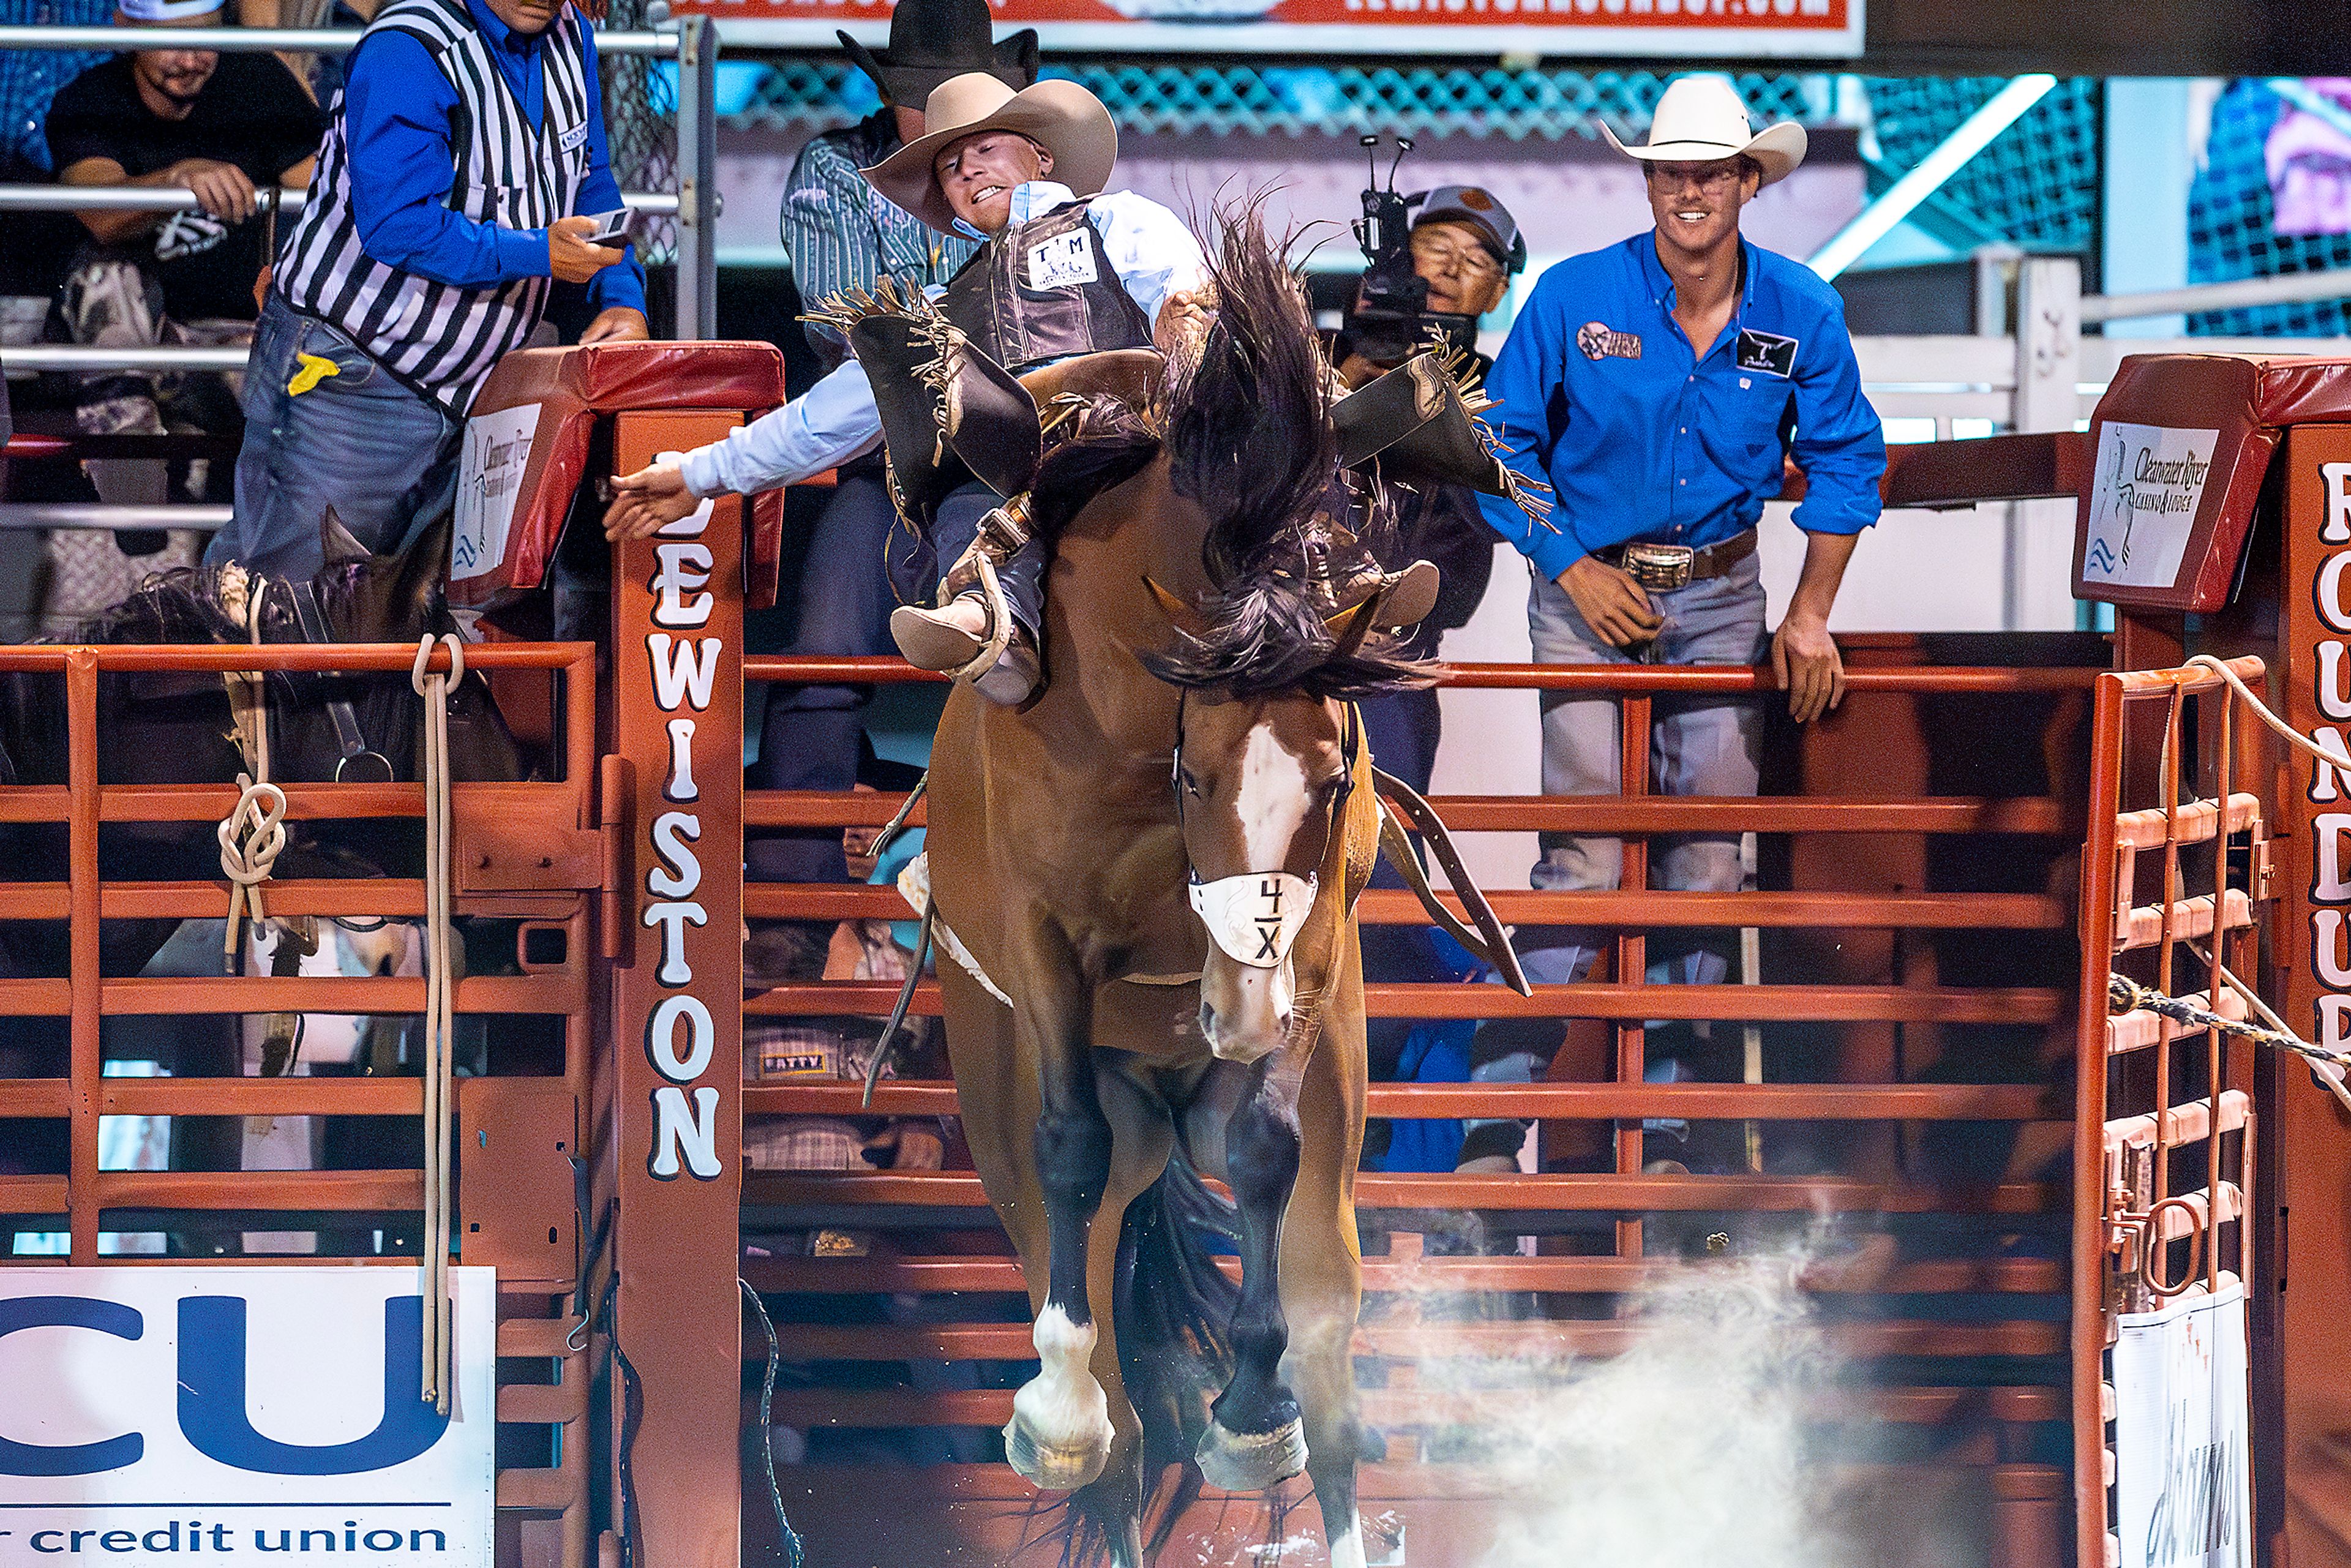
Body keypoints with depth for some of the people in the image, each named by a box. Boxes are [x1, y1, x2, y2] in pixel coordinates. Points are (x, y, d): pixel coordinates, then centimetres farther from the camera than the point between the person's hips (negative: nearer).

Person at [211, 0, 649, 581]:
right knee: (283, 569, -6)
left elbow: (592, 185, 14)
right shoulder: (407, 54, -21)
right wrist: (536, 254, -27)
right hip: (346, 368, -8)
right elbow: (399, 226, -28)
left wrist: (622, 296, -3)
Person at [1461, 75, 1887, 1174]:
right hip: (1589, 589, -3)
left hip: (1720, 597, 3)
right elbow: (1502, 444, -2)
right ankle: (1495, 1115, -11)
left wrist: (1810, 616, 0)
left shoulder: (1801, 313, -4)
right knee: (1586, 856, -12)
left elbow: (1844, 461, 7)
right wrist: (1575, 571, -9)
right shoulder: (1575, 299, -11)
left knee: (1708, 855, 4)